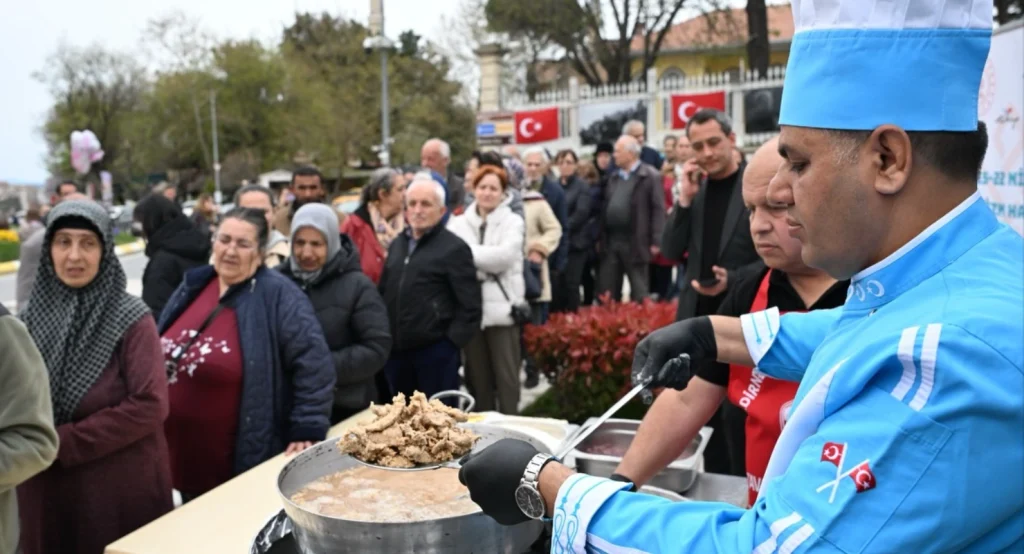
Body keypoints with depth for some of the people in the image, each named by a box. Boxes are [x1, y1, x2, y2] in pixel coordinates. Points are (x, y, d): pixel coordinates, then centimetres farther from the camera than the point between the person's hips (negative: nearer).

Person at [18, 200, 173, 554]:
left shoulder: (131, 318, -12)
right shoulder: (33, 316, 1)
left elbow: (149, 406, -17)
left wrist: (63, 442, -16)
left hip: (121, 486, -4)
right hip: (44, 488, 4)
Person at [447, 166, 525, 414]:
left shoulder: (512, 221, 4)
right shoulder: (458, 223, 11)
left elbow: (505, 255, -13)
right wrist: (486, 262, -14)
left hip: (502, 307, -2)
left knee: (506, 375, 1)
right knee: (477, 376, 11)